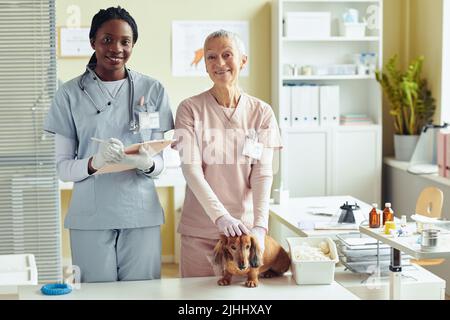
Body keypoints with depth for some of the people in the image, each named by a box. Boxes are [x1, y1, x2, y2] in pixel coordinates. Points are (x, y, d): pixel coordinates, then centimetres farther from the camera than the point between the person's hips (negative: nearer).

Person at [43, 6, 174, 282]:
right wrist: (94, 162, -21)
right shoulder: (71, 94, 1)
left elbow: (160, 161, 6)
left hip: (141, 215, 1)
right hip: (90, 217, -1)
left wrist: (147, 164, -17)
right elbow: (63, 167, 0)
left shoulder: (152, 90, 4)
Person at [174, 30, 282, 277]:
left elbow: (263, 174, -5)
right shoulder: (190, 109, -3)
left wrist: (260, 226, -20)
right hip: (199, 231, -1)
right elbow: (191, 169, -11)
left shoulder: (262, 112, 3)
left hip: (246, 227, 1)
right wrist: (221, 216, -25)